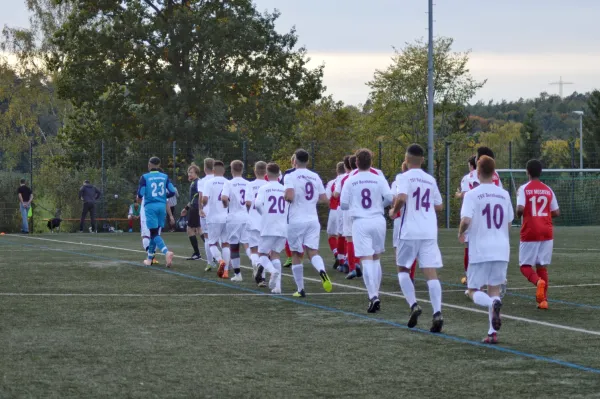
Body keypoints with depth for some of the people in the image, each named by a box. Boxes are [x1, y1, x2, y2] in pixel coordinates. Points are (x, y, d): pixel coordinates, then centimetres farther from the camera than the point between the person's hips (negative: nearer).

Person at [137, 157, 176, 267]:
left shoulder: (145, 177, -4)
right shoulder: (165, 177, 6)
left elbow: (140, 194, -8)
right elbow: (172, 192, 0)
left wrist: (139, 196, 16)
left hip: (150, 206, -4)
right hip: (162, 206, 4)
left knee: (154, 233, -6)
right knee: (155, 233, 16)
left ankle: (167, 252, -30)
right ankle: (150, 258, 24)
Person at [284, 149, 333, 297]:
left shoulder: (291, 176, -7)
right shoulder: (315, 177, 8)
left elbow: (289, 196, -22)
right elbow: (324, 199, 9)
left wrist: (285, 198, 1)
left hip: (296, 220, -3)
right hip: (313, 220, 3)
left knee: (296, 254, 9)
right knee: (312, 251, 0)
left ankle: (300, 289, 12)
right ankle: (322, 271, -33)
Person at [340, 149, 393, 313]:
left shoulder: (350, 181, -1)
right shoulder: (379, 179, 1)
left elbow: (343, 204, 0)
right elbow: (389, 198, -6)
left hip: (360, 222, -2)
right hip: (378, 220, 2)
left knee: (366, 260, -6)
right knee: (376, 258, 17)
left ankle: (373, 296, -19)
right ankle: (376, 294, 19)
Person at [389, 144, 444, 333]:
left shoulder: (405, 177, -4)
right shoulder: (430, 180, 12)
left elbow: (402, 197, -22)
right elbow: (439, 206, 19)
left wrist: (394, 210, -4)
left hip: (410, 231, -4)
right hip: (429, 232, 4)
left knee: (403, 269, 15)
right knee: (431, 273, -2)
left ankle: (413, 305, -2)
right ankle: (437, 313, -17)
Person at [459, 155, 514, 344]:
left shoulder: (472, 194, -7)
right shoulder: (504, 194, 7)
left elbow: (466, 220, -19)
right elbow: (509, 223, 14)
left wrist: (461, 233, 2)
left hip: (480, 250, -4)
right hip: (502, 249, 4)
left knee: (473, 291, 6)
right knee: (494, 289, 12)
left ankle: (493, 304, -27)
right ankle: (493, 332, 1)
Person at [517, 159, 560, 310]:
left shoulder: (524, 189, -6)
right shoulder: (548, 190, 7)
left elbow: (520, 209, -18)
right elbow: (556, 213, 8)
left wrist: (518, 214, 4)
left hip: (530, 233, -4)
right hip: (547, 233, 4)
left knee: (525, 265, 5)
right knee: (542, 266, 11)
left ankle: (538, 281, -26)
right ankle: (543, 299, 2)